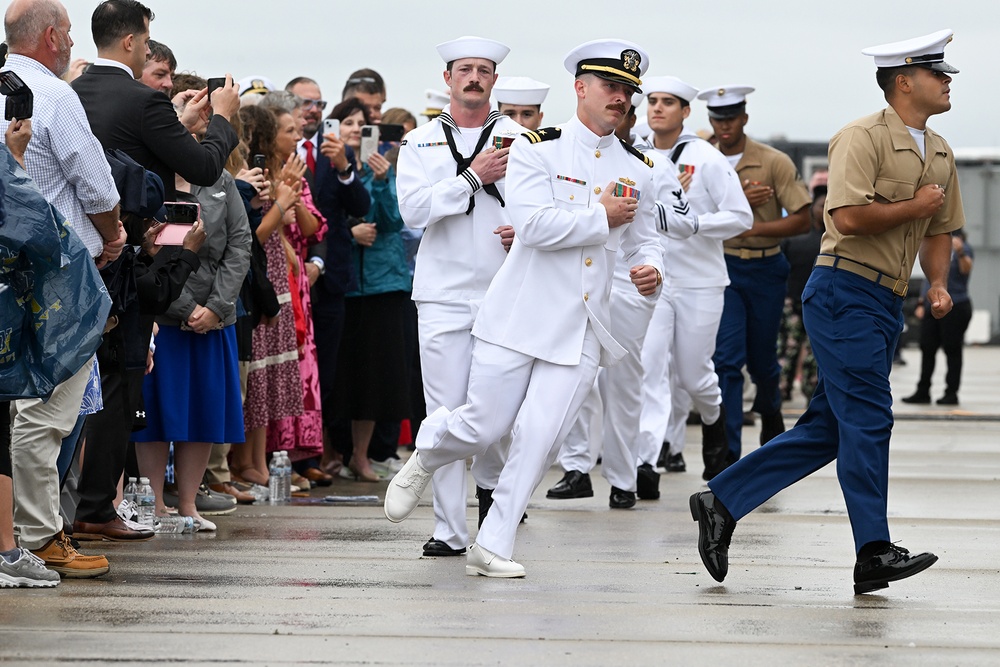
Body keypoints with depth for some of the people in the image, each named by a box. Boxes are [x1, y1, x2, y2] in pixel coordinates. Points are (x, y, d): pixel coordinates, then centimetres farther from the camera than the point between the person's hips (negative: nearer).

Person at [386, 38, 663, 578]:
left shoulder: (637, 168, 11)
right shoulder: (536, 149, -4)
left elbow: (643, 239, 21)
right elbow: (534, 224, -18)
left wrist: (649, 270, -1)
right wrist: (602, 216, -11)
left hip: (582, 327, 3)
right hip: (521, 315, -3)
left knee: (538, 439, -5)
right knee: (483, 427, 0)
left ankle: (492, 547, 5)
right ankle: (425, 455, 35)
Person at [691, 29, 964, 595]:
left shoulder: (940, 153, 17)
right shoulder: (864, 138, -10)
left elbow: (940, 230, 24)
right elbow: (848, 215, -23)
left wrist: (938, 284, 6)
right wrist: (913, 207, -11)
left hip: (888, 304, 9)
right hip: (846, 291, -9)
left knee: (827, 430, 8)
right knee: (867, 419, -11)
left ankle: (722, 502, 15)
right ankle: (874, 554, -8)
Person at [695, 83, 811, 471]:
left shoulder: (774, 162, -4)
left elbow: (802, 219, -8)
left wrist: (756, 228, -18)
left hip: (765, 268, 0)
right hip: (722, 268, 0)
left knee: (762, 357, 13)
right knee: (726, 359, -11)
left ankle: (770, 415, 45)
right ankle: (727, 451, -12)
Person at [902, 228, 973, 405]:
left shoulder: (962, 248, -8)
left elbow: (966, 269, -28)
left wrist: (960, 253, -48)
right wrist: (923, 303, 18)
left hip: (955, 306, -8)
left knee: (952, 351, -2)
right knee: (927, 349, 8)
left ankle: (951, 393, 4)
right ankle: (922, 392, 14)